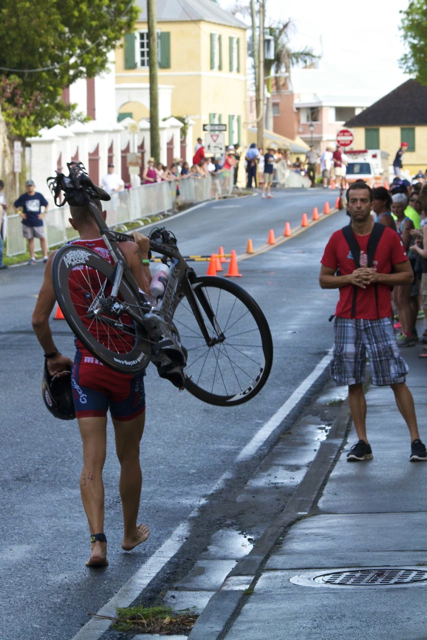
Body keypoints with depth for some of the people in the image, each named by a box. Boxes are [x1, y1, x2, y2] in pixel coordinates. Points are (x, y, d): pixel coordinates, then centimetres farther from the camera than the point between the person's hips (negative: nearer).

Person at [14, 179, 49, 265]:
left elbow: (46, 205, 15)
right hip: (27, 222, 0)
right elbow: (15, 206, 10)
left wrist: (44, 213, 3)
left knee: (43, 238, -3)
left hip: (38, 222, 0)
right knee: (30, 240, 5)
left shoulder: (39, 196, 2)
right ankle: (32, 258, 10)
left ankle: (45, 257, 2)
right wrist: (20, 213, -1)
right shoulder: (23, 197, 0)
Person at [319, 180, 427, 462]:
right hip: (347, 320, 2)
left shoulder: (389, 236, 0)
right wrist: (350, 278, -10)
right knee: (354, 383, 3)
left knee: (397, 380, -4)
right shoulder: (337, 239, 5)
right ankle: (362, 443, 10)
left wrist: (378, 277, -12)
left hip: (380, 319, -2)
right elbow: (324, 279, 9)